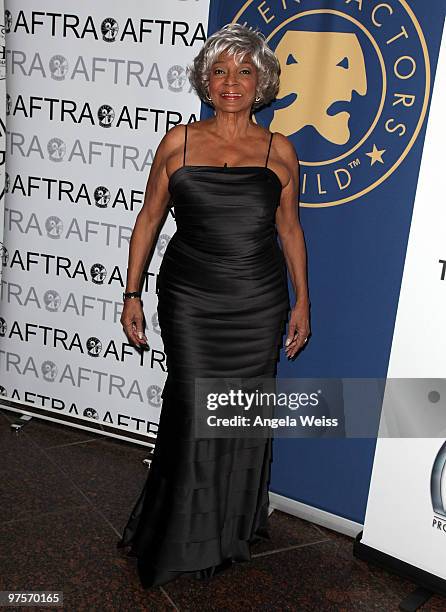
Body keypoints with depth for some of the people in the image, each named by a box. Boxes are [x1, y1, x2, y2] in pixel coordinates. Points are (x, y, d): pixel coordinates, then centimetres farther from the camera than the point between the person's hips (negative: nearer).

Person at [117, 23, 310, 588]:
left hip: (259, 305, 2)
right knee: (192, 410, -2)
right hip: (189, 301, -1)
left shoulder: (279, 151, 4)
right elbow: (148, 219, 6)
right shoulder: (178, 143, 2)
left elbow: (289, 229, 11)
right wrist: (132, 295, 4)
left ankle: (232, 532, 31)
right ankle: (182, 536, 21)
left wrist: (301, 301, 9)